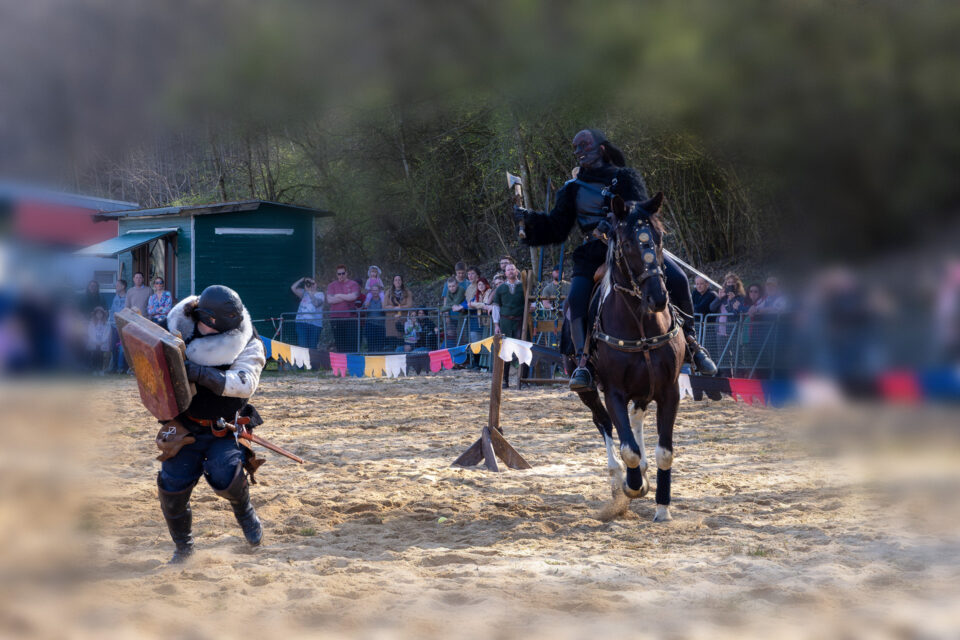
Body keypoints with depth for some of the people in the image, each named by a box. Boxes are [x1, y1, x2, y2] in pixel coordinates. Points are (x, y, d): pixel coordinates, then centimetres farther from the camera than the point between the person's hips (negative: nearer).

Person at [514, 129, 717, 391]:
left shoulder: (626, 178, 10)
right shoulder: (573, 190, 18)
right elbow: (556, 229, 14)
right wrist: (530, 220, -4)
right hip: (594, 255, 2)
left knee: (677, 279, -20)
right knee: (576, 298, -26)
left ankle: (690, 342, -3)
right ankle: (582, 360, -28)